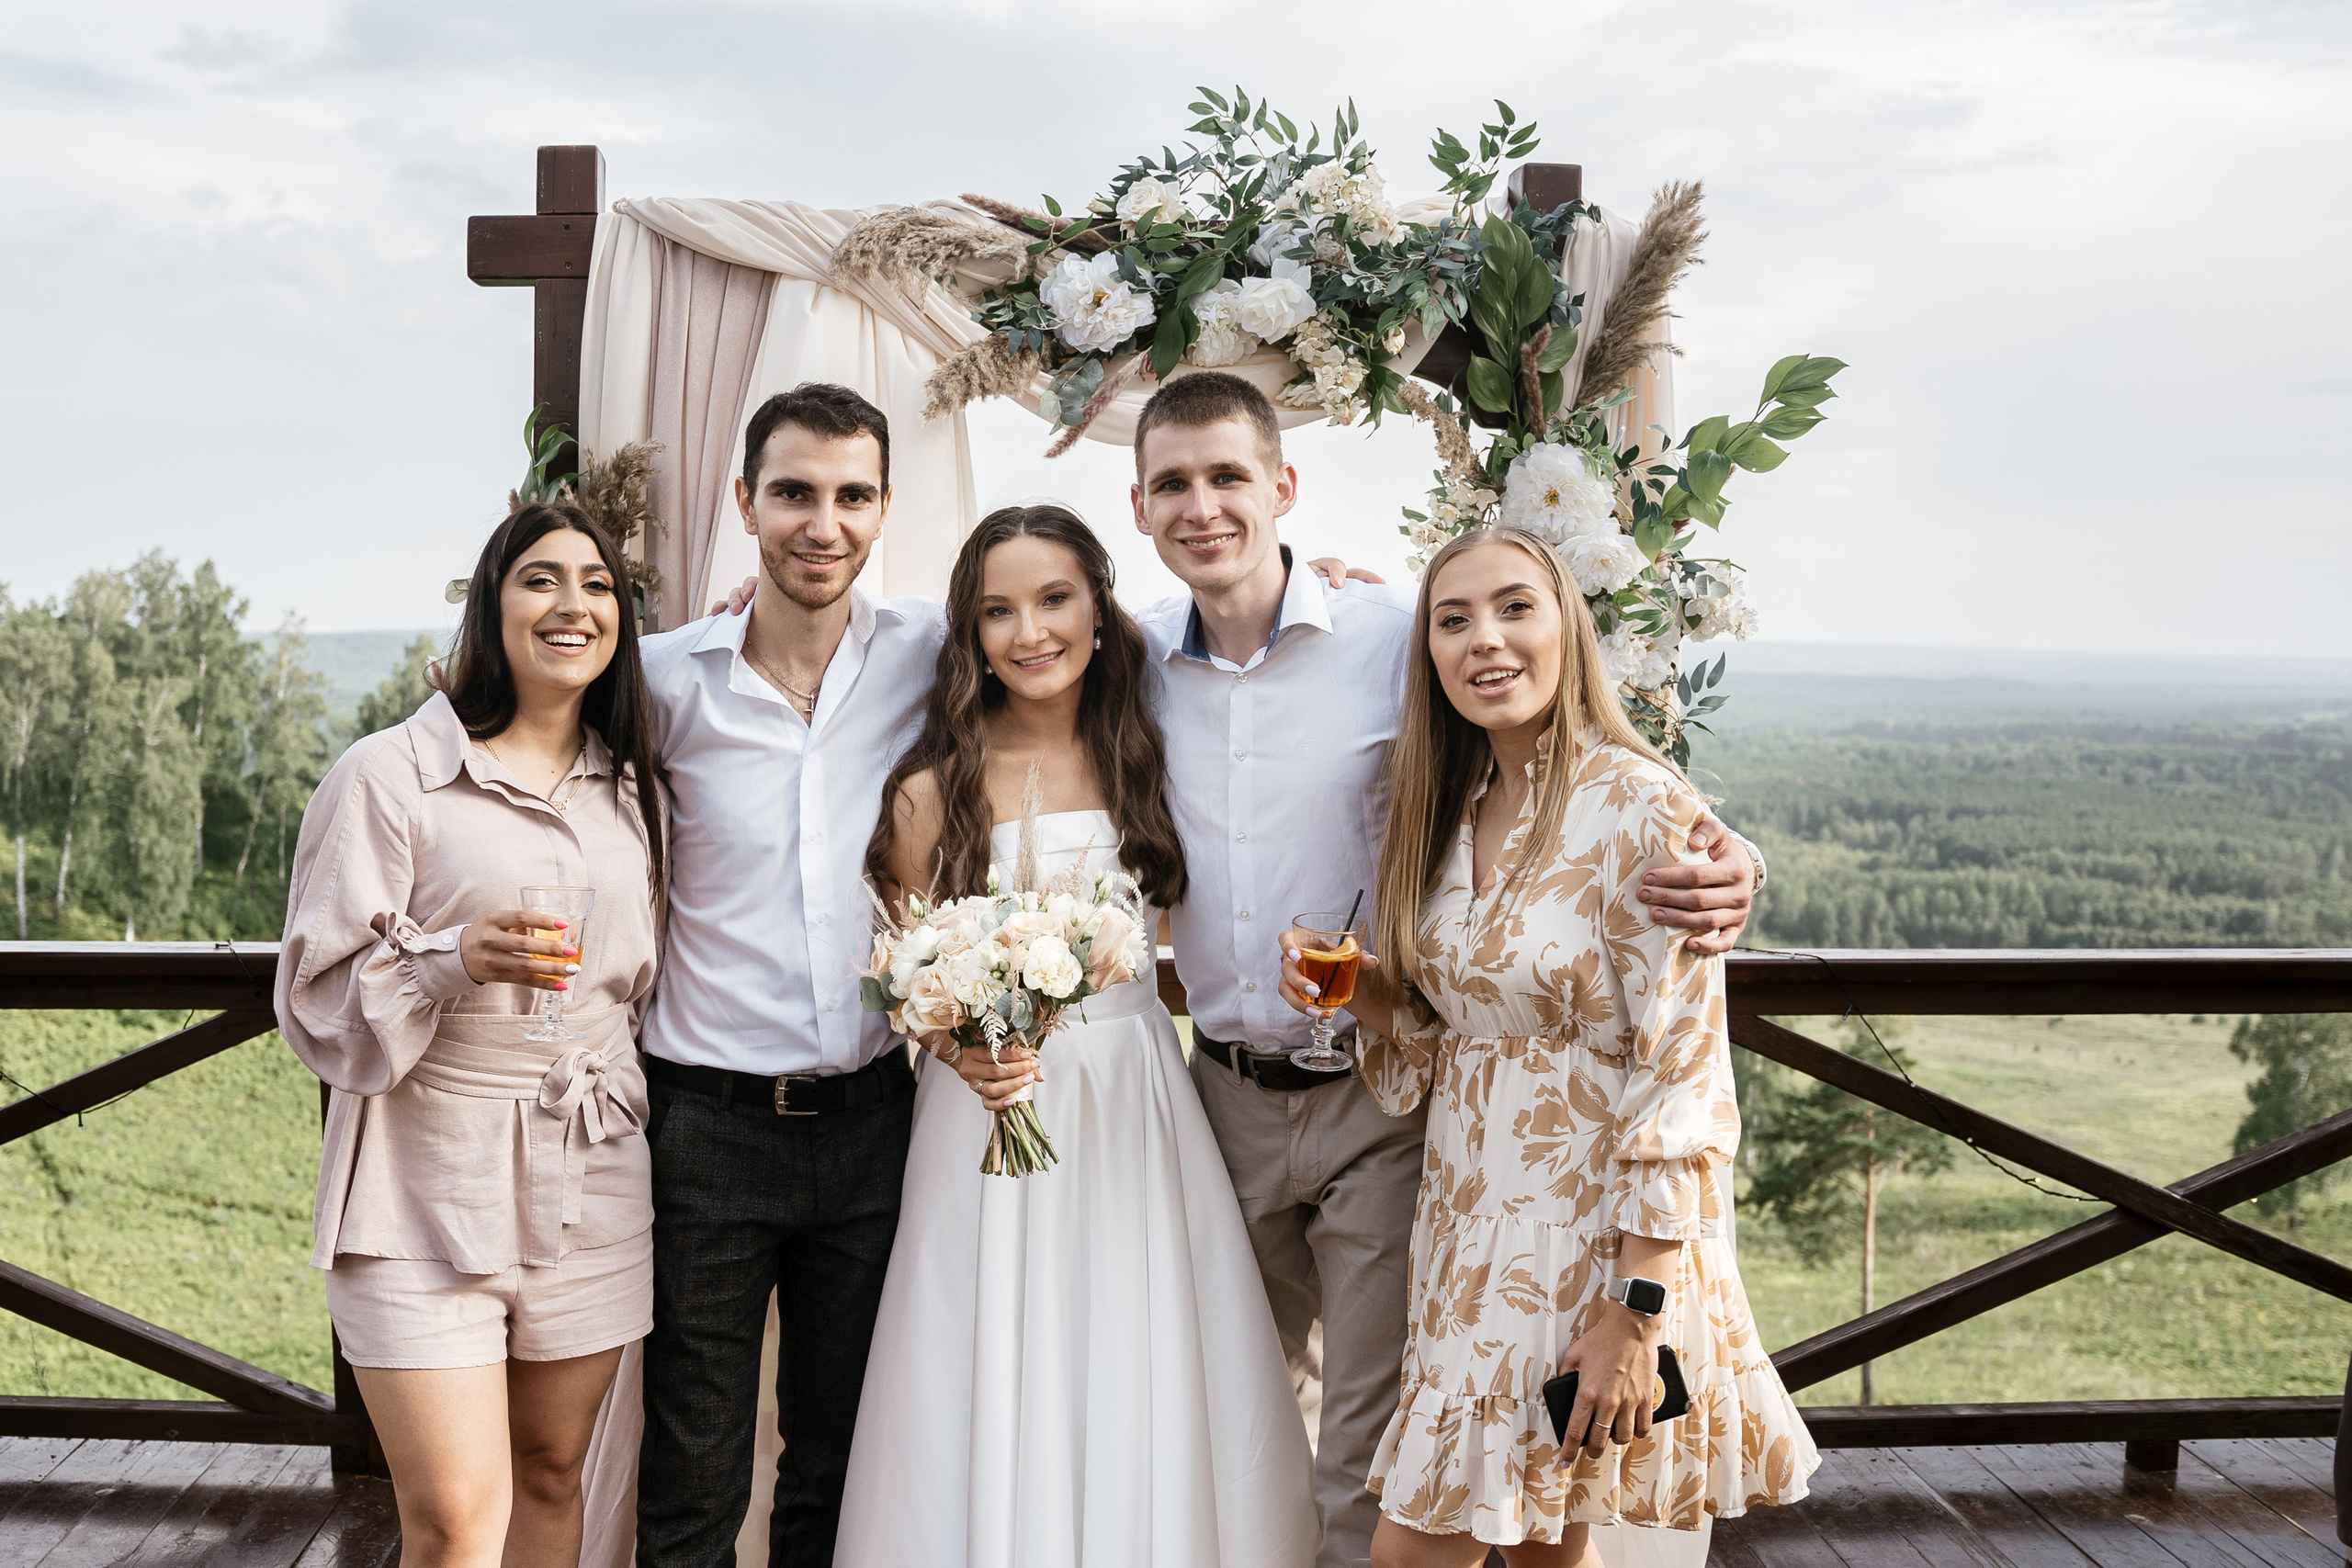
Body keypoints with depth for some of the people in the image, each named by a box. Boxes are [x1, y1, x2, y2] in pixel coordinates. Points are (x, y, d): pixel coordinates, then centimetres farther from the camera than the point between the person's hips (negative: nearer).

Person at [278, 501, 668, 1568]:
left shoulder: (634, 790, 11)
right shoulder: (390, 774, -6)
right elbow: (317, 993, -9)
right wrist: (453, 960, -21)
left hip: (589, 1187, 5)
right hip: (430, 1187, -4)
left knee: (551, 1472, 14)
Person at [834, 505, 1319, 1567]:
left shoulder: (1143, 761, 3)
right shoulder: (932, 792, -5)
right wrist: (958, 1047, -18)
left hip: (1136, 1103, 2)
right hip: (992, 1103, -2)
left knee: (1140, 1398, 8)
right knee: (999, 1402, 4)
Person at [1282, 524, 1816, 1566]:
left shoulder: (1641, 808, -16)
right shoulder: (1451, 812, 6)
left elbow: (1683, 1079, -18)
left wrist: (1636, 1312, -20)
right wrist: (1358, 997, -7)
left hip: (1592, 1232, -7)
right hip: (1468, 1216, 7)